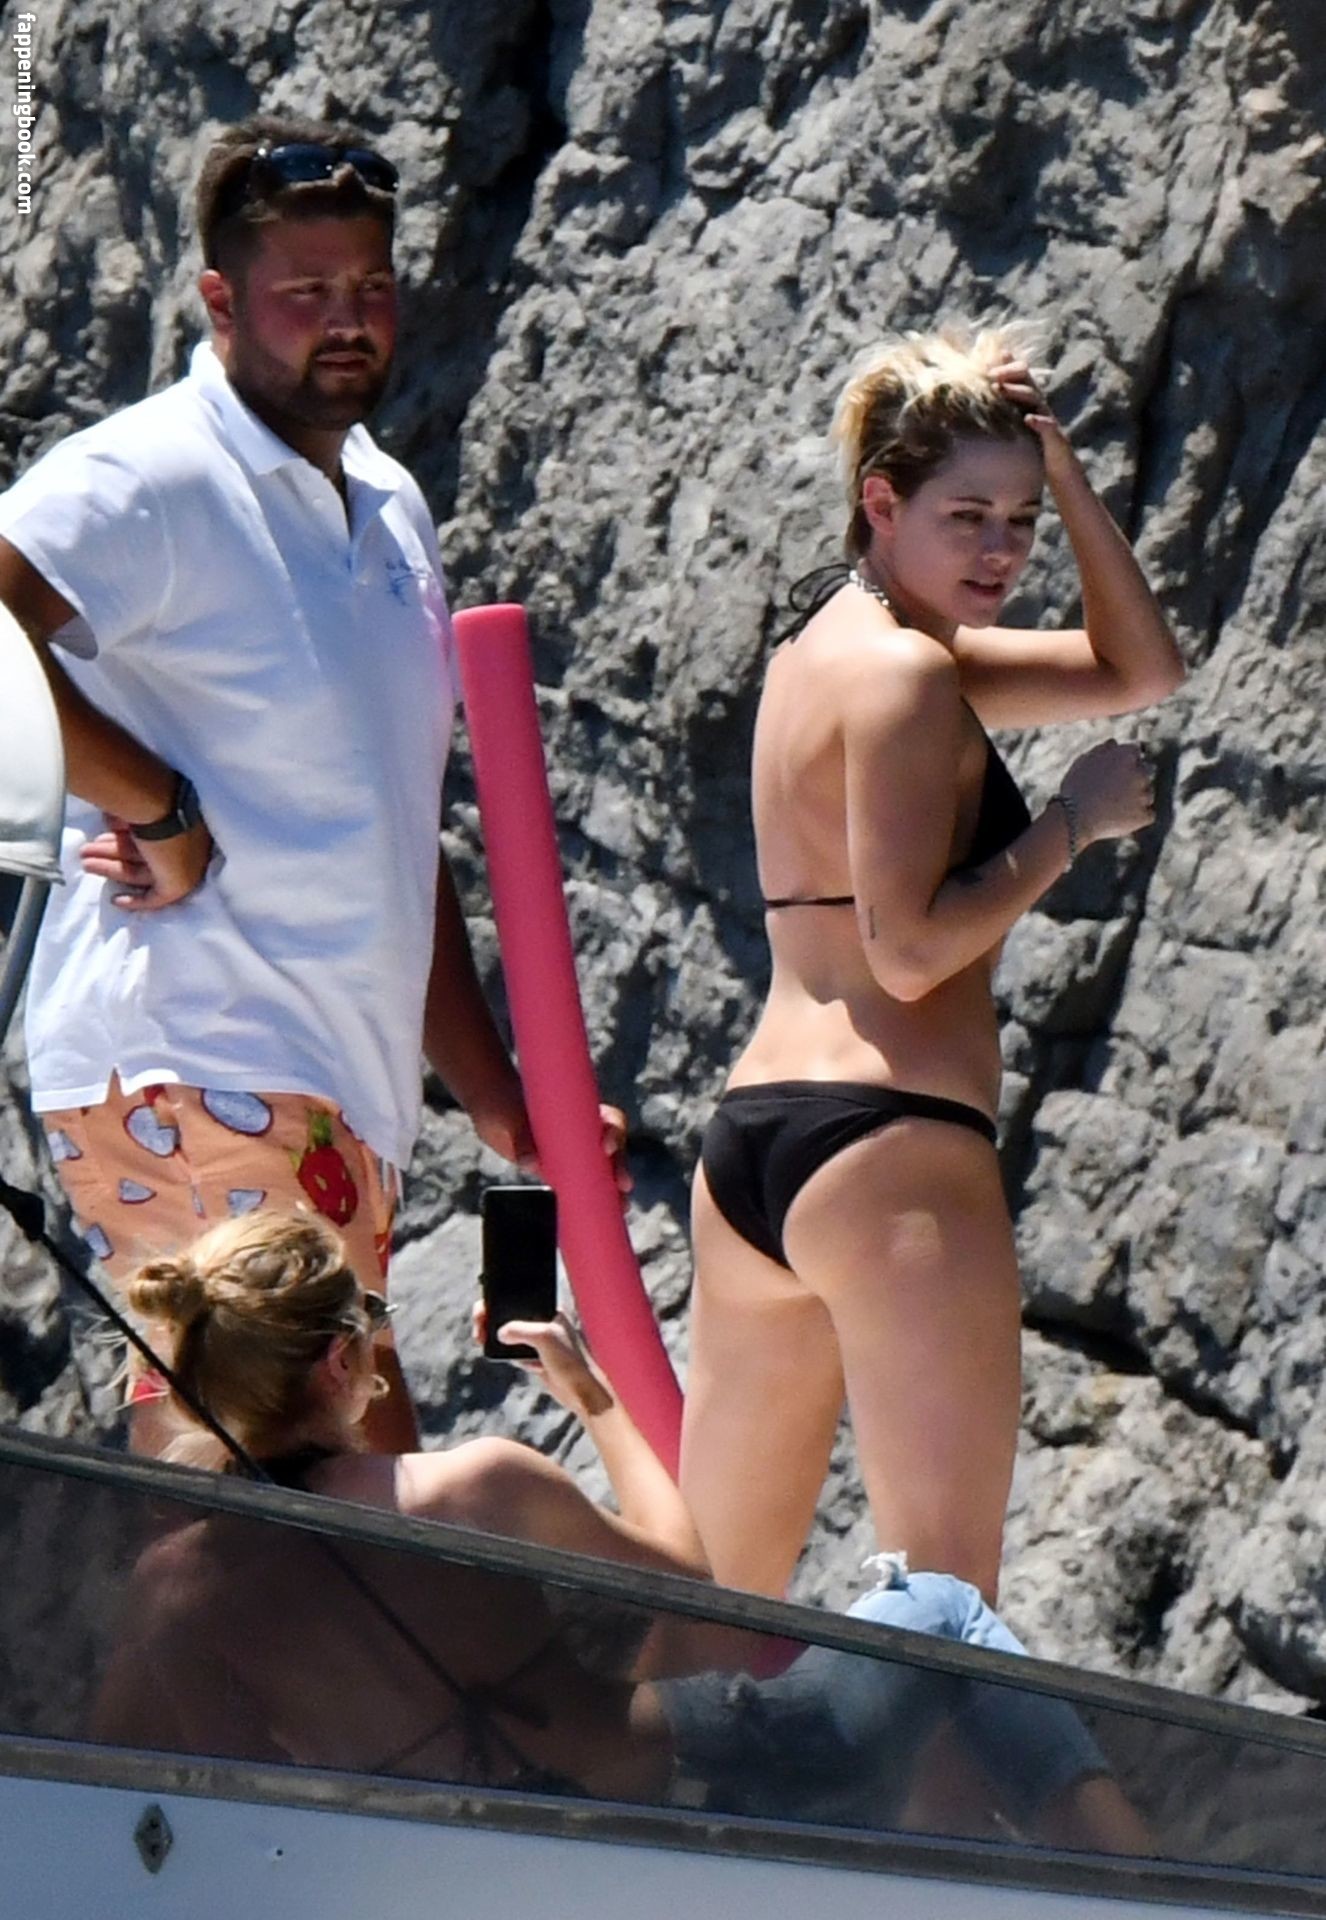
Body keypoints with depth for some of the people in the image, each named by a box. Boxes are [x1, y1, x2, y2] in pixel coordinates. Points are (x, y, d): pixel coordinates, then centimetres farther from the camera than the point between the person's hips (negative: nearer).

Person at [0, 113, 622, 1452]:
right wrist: (157, 809, -21)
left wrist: (501, 1108, 21)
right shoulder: (152, 479, -9)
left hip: (342, 1104, 9)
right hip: (188, 1074, -9)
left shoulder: (391, 508, 19)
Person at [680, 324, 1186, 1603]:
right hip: (887, 1141, -10)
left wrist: (1065, 480, 14)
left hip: (752, 1139, 10)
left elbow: (1140, 670, 25)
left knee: (707, 1595, 15)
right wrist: (1072, 824, -7)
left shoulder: (832, 643, 19)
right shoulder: (903, 672, -9)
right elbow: (910, 948, -17)